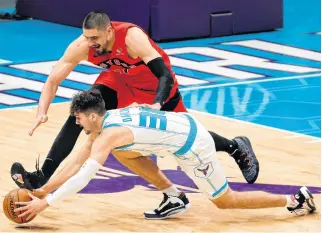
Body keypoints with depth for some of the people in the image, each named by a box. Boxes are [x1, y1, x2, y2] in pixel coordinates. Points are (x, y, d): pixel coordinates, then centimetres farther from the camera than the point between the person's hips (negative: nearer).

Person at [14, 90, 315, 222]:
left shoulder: (108, 136, -20)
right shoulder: (108, 118, 7)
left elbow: (83, 177, -28)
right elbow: (80, 159, 16)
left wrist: (45, 203, -26)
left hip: (192, 146, -9)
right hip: (186, 124, 9)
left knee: (225, 201, 6)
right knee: (122, 152, 14)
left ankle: (296, 199, 12)